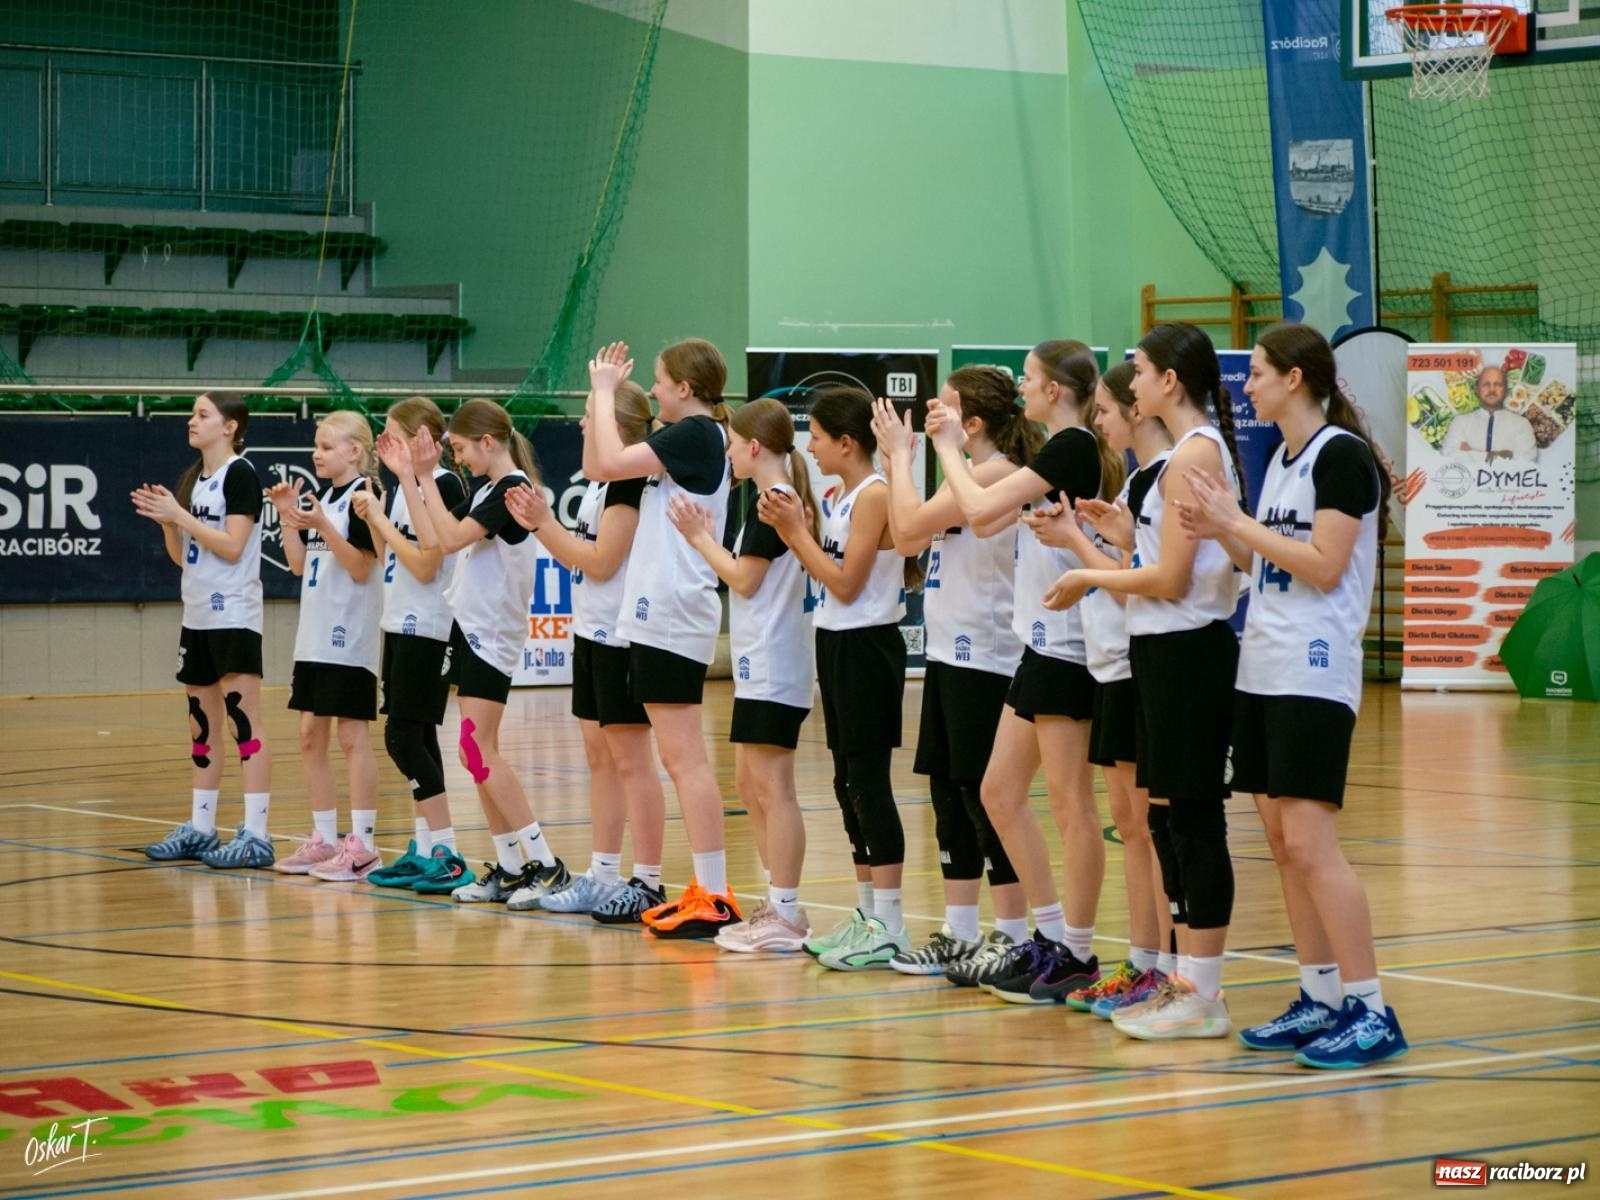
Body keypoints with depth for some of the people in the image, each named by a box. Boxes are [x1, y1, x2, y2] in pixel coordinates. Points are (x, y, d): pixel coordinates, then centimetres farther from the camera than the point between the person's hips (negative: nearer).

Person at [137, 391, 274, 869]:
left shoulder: (240, 473, -9)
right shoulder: (191, 479, 14)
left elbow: (232, 547, -17)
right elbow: (182, 556, 16)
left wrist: (179, 514, -15)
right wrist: (165, 520, 0)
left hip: (234, 615, -9)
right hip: (197, 615, 9)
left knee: (243, 718, -10)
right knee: (202, 725, 13)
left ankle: (256, 835, -11)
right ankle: (199, 829, 19)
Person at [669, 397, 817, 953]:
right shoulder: (784, 500, 15)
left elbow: (744, 579, -15)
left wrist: (701, 537, -5)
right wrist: (706, 538, 14)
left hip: (771, 667, -10)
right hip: (761, 665, 10)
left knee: (772, 787, -8)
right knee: (750, 783, 14)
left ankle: (787, 916, -7)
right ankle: (778, 905, 19)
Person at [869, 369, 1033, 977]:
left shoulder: (997, 473, -16)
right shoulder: (969, 476, 15)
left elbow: (912, 524, -20)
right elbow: (906, 538, 17)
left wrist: (902, 454, -7)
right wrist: (896, 460, 12)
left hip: (983, 658, -10)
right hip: (951, 653, 10)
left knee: (985, 796, -5)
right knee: (949, 791, 11)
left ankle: (1010, 938, 1)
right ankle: (958, 935, 18)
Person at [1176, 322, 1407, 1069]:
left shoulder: (1341, 454, -11)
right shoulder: (1282, 458, 15)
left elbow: (1322, 566, -19)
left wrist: (1236, 522, -15)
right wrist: (1222, 535, 2)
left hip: (1315, 676, -9)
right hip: (1262, 670, 9)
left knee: (1309, 842, -13)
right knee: (1280, 841, 8)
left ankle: (1371, 1013, -11)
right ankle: (1320, 999, 14)